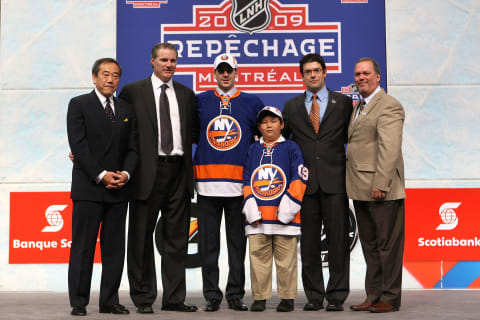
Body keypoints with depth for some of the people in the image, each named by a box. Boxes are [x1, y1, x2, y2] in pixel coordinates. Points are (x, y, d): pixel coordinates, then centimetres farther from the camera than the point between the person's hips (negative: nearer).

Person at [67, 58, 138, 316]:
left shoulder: (126, 110, 15)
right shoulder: (79, 104, 1)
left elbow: (132, 147, 11)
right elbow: (78, 145, -8)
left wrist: (125, 173, -7)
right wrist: (101, 175, -15)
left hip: (118, 188, 5)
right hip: (88, 188, -4)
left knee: (115, 248, 6)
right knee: (82, 247, 0)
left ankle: (110, 301, 13)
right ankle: (78, 302, 7)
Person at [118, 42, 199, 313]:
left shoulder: (187, 94, 14)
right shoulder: (133, 92, 1)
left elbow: (195, 133, 19)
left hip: (179, 172, 4)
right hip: (148, 172, -4)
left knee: (177, 238, 8)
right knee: (142, 238, 4)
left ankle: (174, 298, 18)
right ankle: (143, 298, 15)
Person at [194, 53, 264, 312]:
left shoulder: (252, 102, 8)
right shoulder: (199, 101, 9)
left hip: (239, 182, 0)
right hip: (207, 181, 0)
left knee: (238, 241, 4)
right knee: (208, 242, 3)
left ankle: (236, 294, 14)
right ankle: (211, 295, 12)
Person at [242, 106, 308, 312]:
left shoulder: (291, 148, 4)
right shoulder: (253, 150, 14)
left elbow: (299, 179, -2)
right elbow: (246, 181, 11)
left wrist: (288, 208, -10)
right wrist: (251, 209, -1)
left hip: (284, 217, -3)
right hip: (257, 218, 3)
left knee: (286, 260, 2)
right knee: (258, 258, 5)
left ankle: (287, 297, 12)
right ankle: (259, 297, 14)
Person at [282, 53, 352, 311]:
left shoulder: (343, 102, 7)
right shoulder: (291, 106, 13)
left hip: (334, 181, -2)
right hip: (305, 182, 2)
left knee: (338, 239, -1)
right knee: (309, 241, 5)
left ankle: (337, 296, 7)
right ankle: (314, 295, 14)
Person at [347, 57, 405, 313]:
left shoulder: (389, 106, -9)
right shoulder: (358, 107, 20)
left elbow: (389, 148, -17)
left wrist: (380, 184, -22)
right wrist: (353, 184, 12)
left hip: (382, 191, -9)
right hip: (361, 191, 9)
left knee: (387, 245, -1)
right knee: (370, 246, 13)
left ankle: (390, 298, 7)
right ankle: (373, 296, 21)